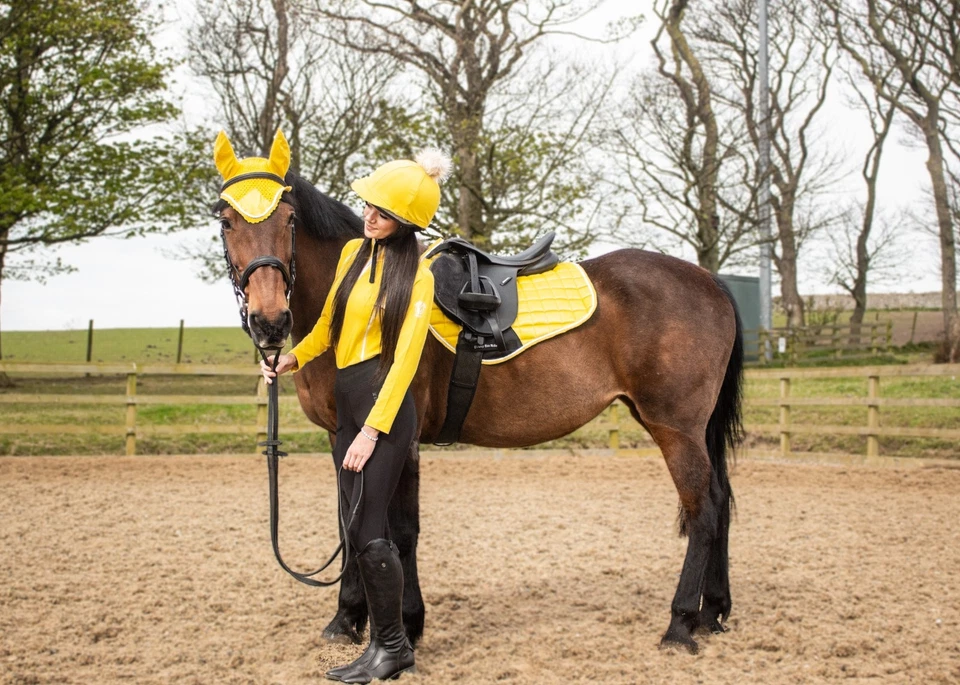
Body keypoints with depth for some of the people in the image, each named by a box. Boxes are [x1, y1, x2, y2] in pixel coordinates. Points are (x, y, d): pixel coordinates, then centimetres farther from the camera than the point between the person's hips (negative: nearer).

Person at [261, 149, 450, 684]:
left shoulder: (417, 276, -8)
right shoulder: (353, 253, 12)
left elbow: (404, 358, -14)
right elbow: (329, 324, 21)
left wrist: (373, 429, -19)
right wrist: (294, 359, 5)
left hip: (384, 404, -7)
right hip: (346, 401, 8)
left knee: (366, 532, -9)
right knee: (366, 533, 10)